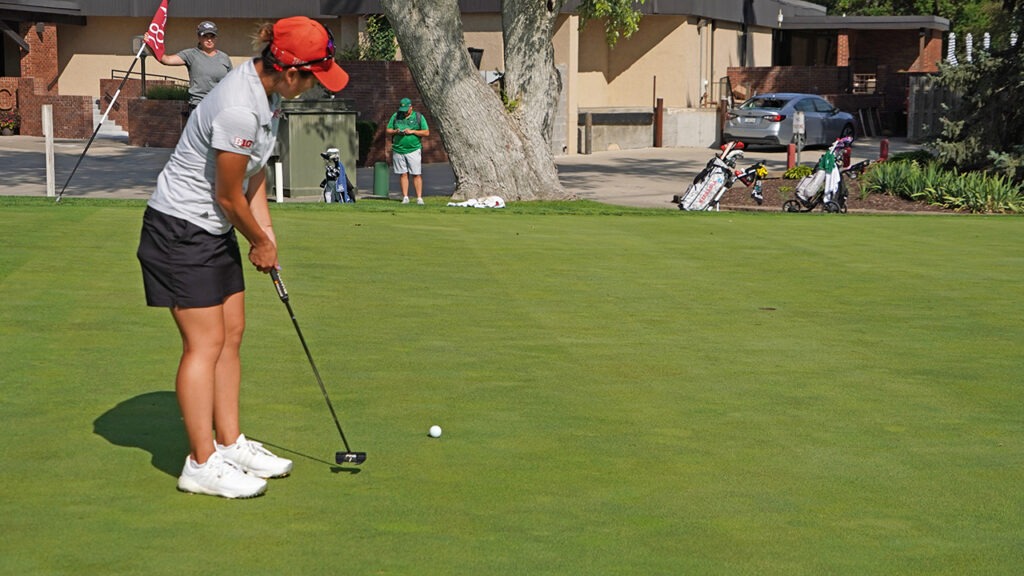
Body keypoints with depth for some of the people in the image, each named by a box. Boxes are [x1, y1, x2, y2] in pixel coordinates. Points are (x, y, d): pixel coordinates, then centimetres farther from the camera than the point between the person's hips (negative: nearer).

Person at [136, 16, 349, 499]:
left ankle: (230, 444, 21)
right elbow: (228, 196, -18)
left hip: (216, 230, 10)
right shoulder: (239, 110, -30)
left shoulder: (266, 88, 0)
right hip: (180, 229, -10)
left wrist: (266, 231, 6)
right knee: (206, 342, -6)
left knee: (231, 333, 11)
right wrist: (261, 242, -1)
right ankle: (201, 463, 2)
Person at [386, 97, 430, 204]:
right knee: (403, 174, 3)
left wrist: (412, 131, -11)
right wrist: (396, 131, -8)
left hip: (414, 150, -2)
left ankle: (419, 197, -3)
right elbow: (388, 131, 14)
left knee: (416, 174, -5)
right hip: (398, 150, 2)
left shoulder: (418, 117, 4)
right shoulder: (395, 116, 11)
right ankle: (405, 197, 8)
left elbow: (426, 133, 0)